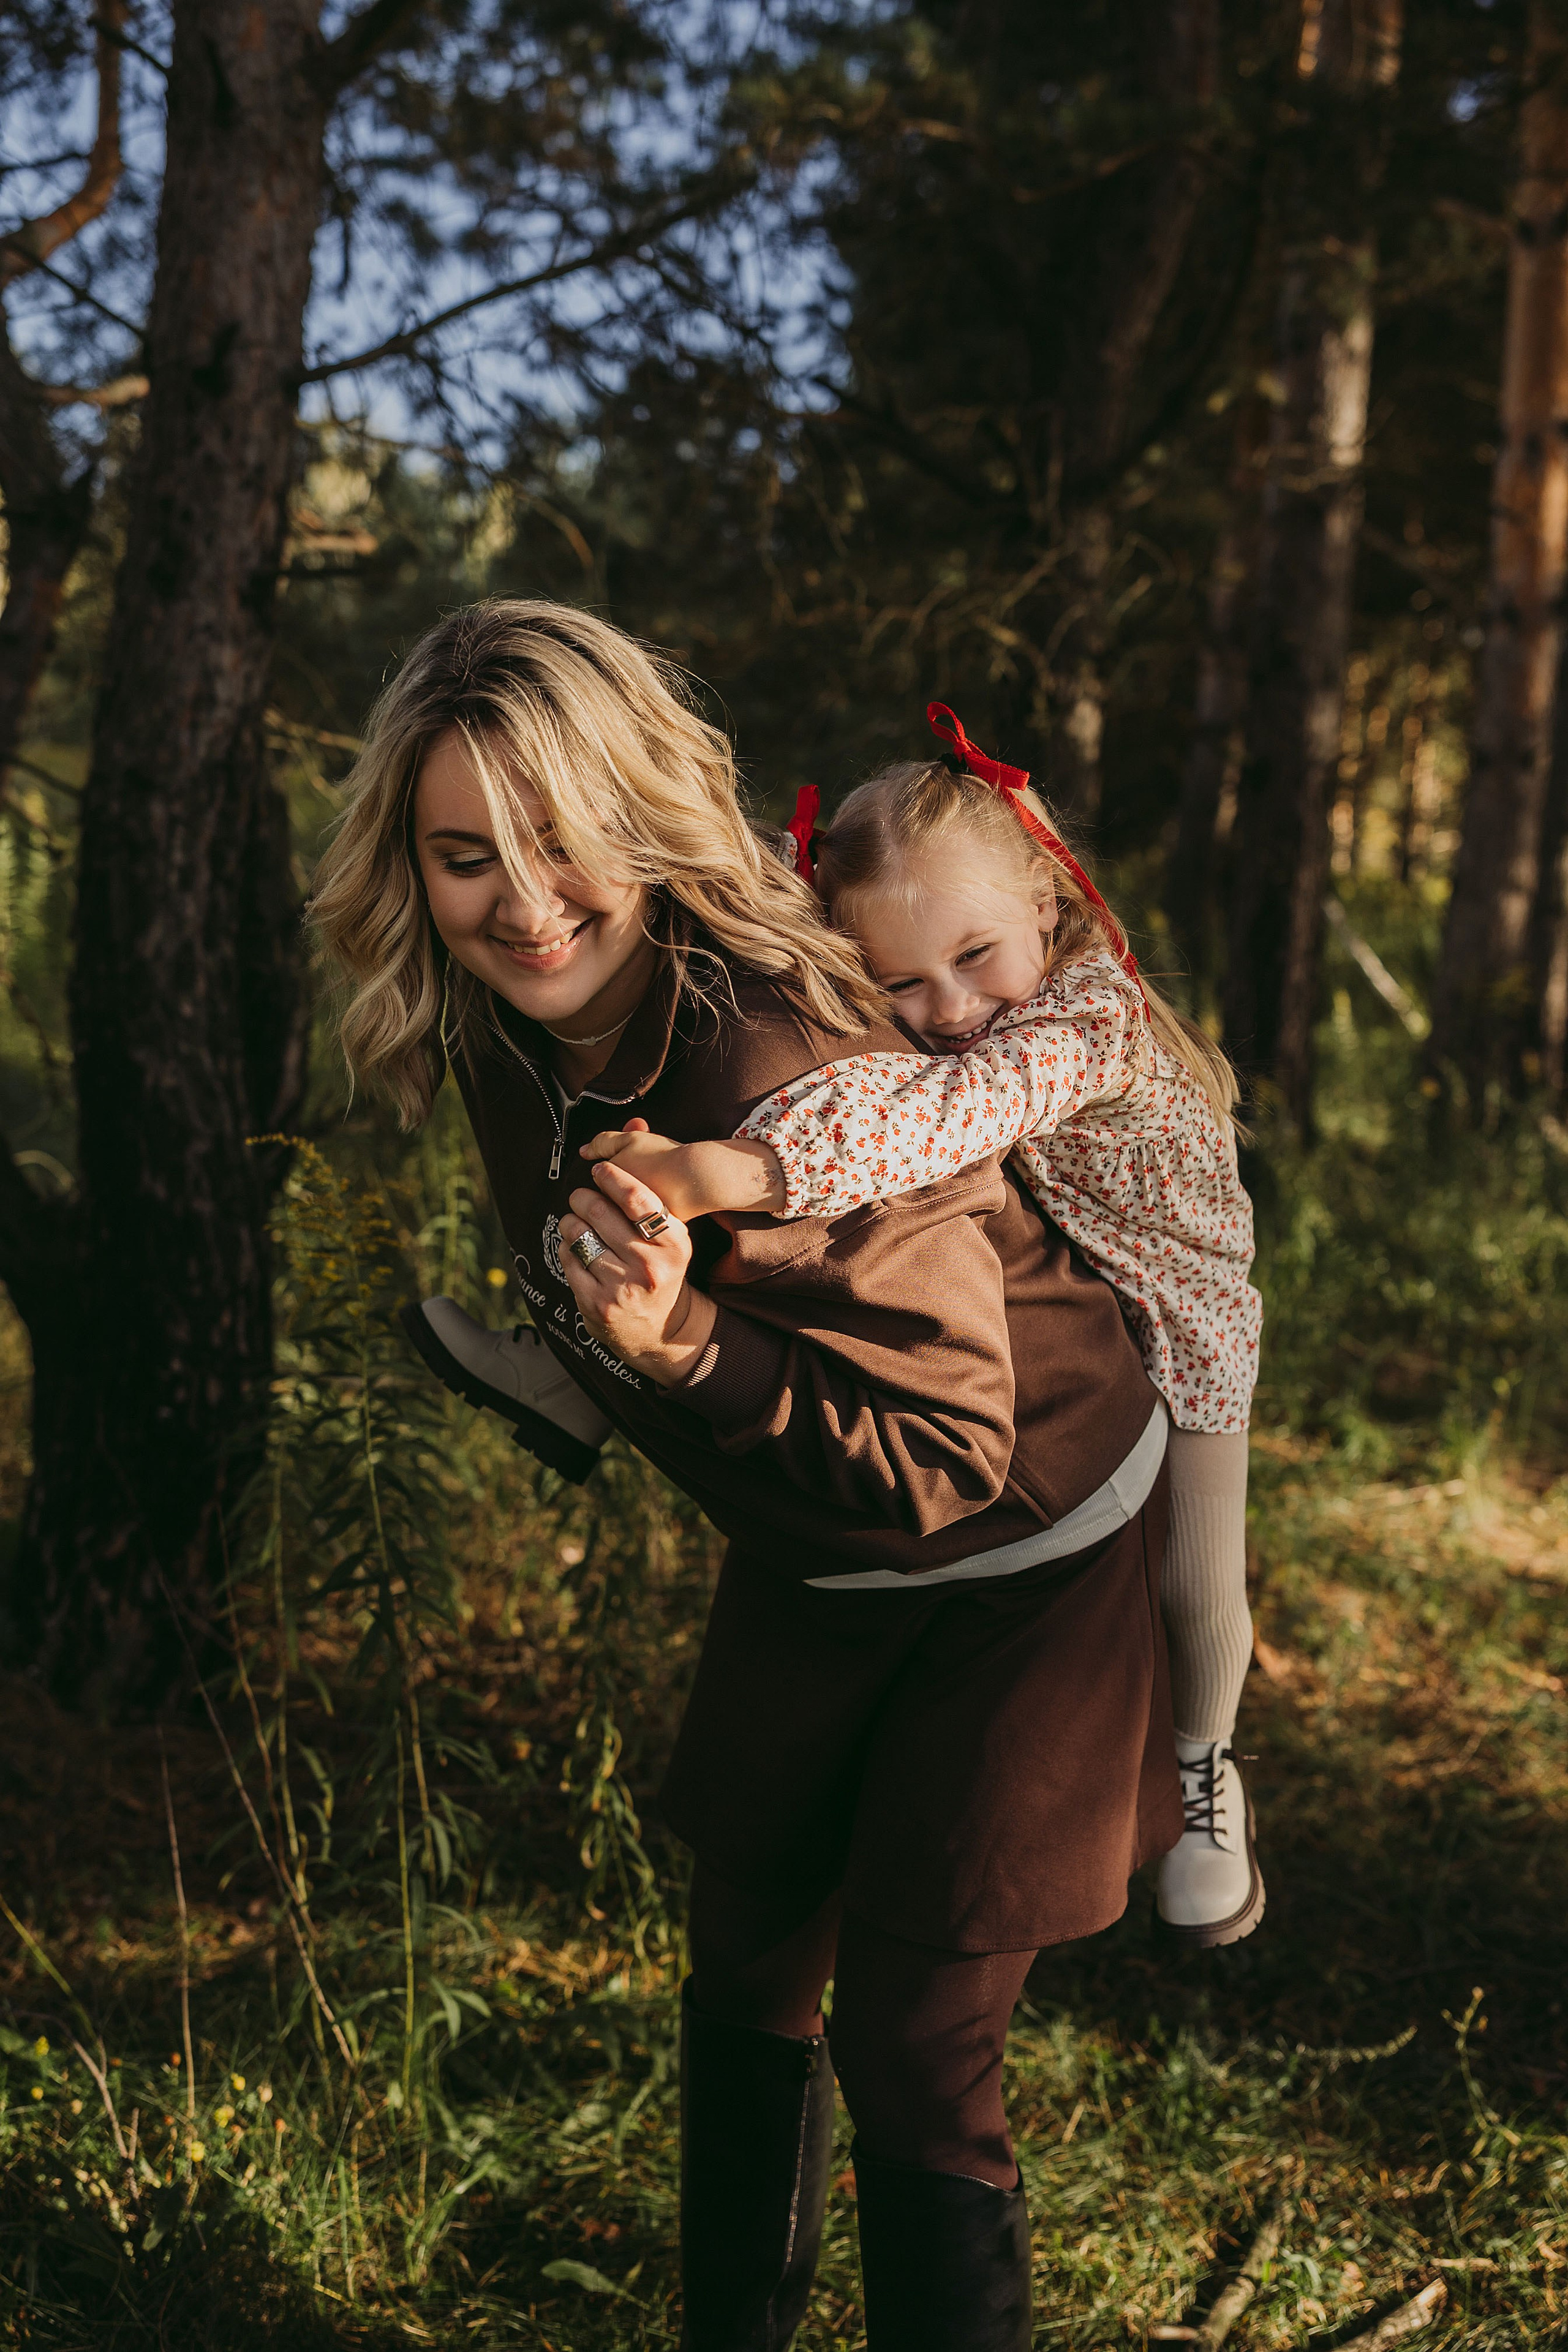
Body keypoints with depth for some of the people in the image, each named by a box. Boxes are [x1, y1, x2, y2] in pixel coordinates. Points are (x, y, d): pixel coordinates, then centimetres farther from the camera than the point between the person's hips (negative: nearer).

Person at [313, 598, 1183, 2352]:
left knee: (911, 2044, -4)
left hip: (1022, 1551, -7)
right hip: (811, 1560, 7)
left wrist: (686, 1348, -45)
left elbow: (944, 1455, -33)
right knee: (746, 1968, 19)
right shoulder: (509, 1039, -12)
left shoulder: (789, 1076, -37)